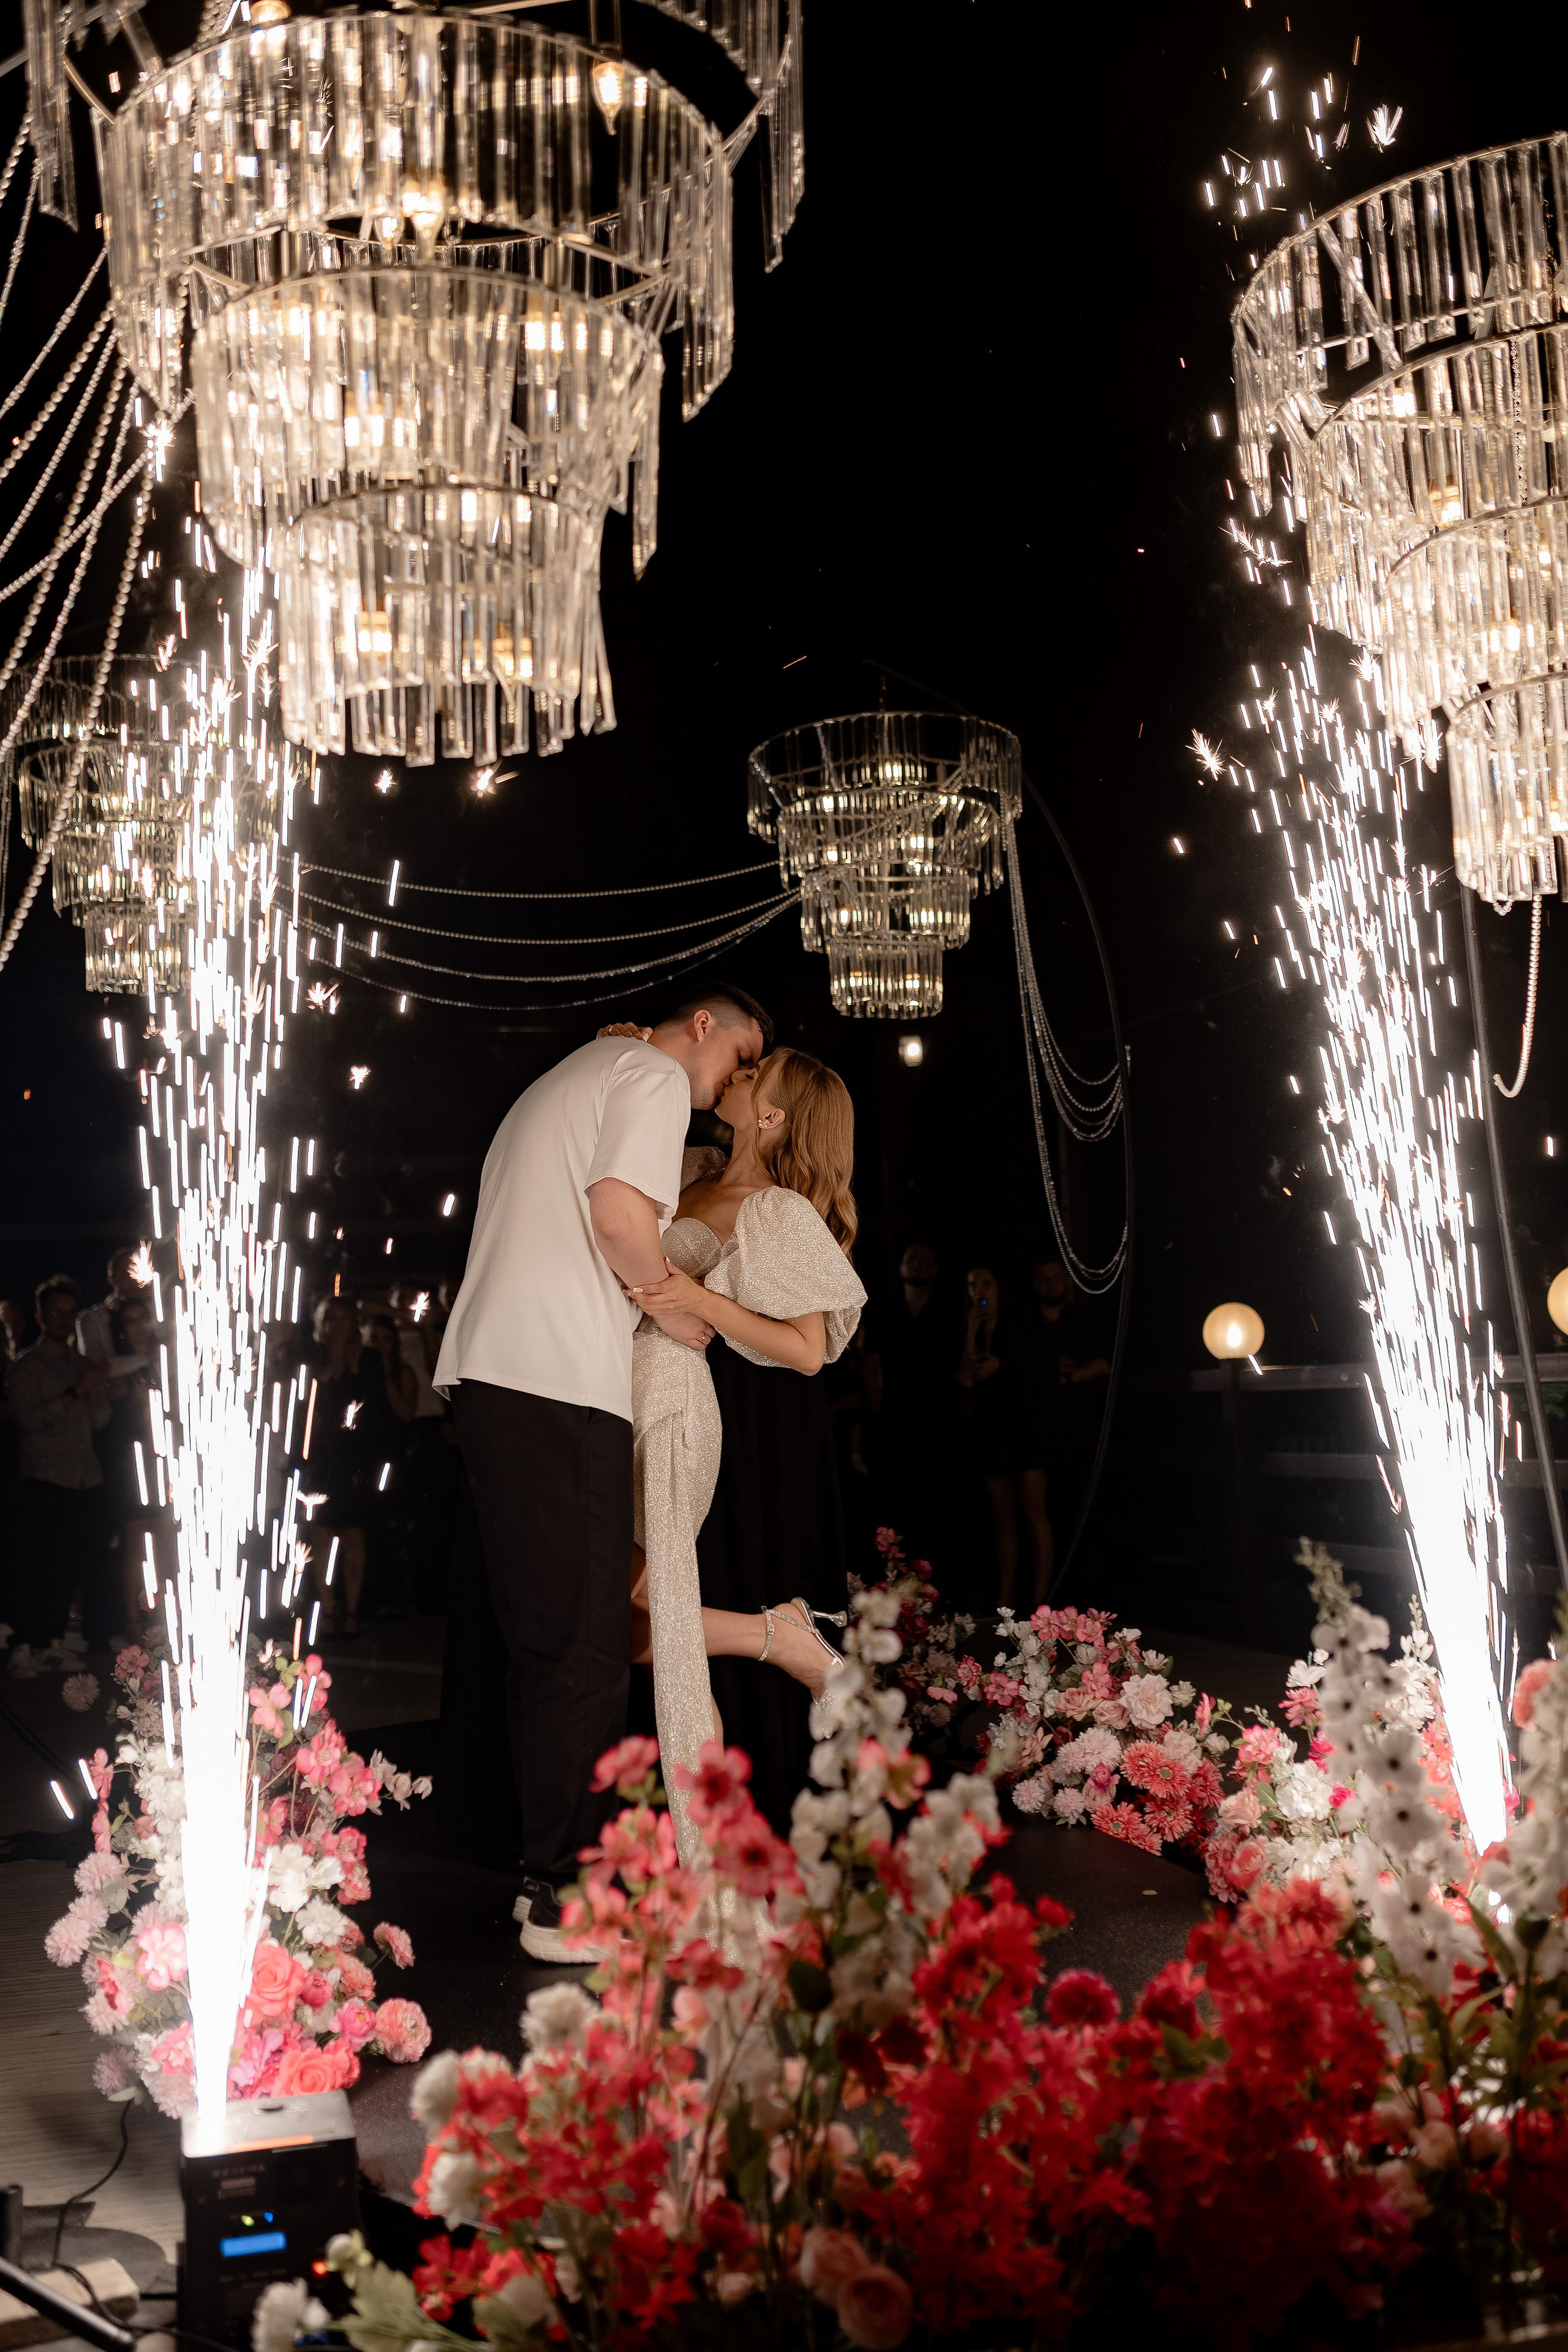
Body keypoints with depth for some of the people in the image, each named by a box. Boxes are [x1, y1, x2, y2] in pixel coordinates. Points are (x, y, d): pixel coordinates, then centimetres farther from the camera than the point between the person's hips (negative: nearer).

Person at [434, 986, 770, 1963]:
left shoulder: (570, 1079, 30)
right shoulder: (655, 1076, 1)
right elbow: (618, 1213, -15)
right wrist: (678, 1310, 0)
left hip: (489, 1370, 10)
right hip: (561, 1380, -10)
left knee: (539, 1634, 13)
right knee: (582, 1648, -7)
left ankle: (551, 1871, 21)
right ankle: (569, 1899, -3)